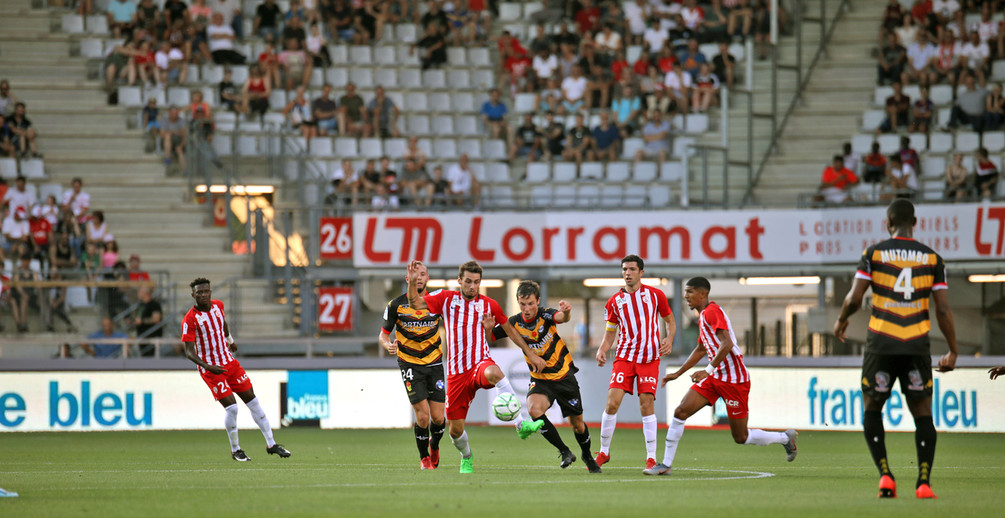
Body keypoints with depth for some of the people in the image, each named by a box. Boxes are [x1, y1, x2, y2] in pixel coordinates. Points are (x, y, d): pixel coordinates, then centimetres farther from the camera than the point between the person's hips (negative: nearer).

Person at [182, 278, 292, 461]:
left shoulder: (218, 305, 0)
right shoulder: (190, 319, -17)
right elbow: (189, 352, -19)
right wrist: (208, 367, -33)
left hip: (229, 362, 6)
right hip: (211, 369, -6)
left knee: (253, 402, 6)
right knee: (231, 407, -14)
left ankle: (271, 444, 16)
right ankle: (235, 450, 7)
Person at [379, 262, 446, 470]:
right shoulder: (396, 304, -4)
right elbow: (383, 333, 3)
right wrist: (389, 345, -19)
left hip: (434, 363, 2)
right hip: (409, 364, -2)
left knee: (438, 417, -2)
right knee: (422, 415, -11)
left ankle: (434, 445, 32)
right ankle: (424, 457, 12)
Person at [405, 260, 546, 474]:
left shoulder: (489, 305, 6)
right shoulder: (447, 299, 6)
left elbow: (510, 330, 18)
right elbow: (416, 304, 1)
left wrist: (531, 354, 18)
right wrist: (413, 282, -17)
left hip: (480, 363, -2)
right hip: (456, 372, 2)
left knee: (494, 372, -41)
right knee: (455, 429, 2)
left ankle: (522, 423, -47)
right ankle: (466, 457, 36)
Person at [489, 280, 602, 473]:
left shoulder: (545, 315, -17)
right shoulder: (514, 323, -8)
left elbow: (562, 317, -39)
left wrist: (566, 312, -64)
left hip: (564, 376, -1)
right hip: (540, 379, 1)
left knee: (577, 424, 8)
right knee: (534, 409, -29)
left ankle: (588, 456, 39)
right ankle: (564, 452, -14)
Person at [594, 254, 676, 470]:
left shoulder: (655, 295, 2)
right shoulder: (614, 302, 6)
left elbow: (670, 321, 12)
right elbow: (610, 331, 14)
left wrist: (669, 339, -8)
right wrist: (602, 350, -5)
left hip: (649, 359, -2)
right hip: (624, 357, 2)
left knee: (647, 404, -10)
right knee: (612, 402, -10)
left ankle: (651, 458, -4)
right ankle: (604, 452, 6)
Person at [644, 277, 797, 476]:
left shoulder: (712, 312, -15)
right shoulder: (703, 316, 15)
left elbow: (727, 344, -27)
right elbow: (700, 349, 29)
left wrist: (708, 370, -28)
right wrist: (677, 374, 28)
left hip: (733, 380, -9)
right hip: (714, 377, 9)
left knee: (741, 437, -1)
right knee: (680, 412, -6)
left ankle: (785, 438, 22)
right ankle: (666, 464, -2)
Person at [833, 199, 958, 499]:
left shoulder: (874, 254, 0)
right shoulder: (932, 258, 5)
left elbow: (854, 298, -5)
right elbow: (943, 309, 2)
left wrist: (841, 321, 16)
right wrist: (952, 352, 11)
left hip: (881, 345, -1)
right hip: (917, 347, 1)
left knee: (871, 410, 14)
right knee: (923, 415, 10)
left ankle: (885, 475, -3)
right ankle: (924, 482, -4)